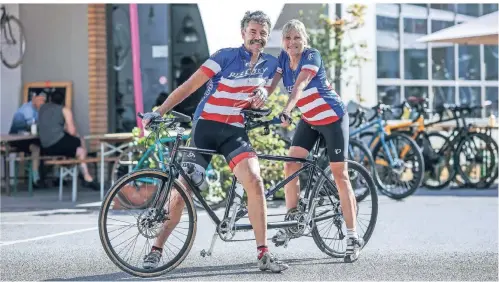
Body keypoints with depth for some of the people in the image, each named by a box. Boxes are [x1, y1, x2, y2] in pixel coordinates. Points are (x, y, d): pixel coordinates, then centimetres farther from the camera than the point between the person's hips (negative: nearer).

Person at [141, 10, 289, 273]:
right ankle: (156, 249, 12)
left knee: (254, 182, -21)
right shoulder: (226, 56, -9)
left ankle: (263, 254, -17)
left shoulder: (270, 64, 5)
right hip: (206, 126, -3)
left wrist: (261, 97, -5)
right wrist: (159, 112, -17)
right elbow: (189, 86, -10)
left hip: (235, 131, 3)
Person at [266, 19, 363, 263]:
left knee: (339, 175, -6)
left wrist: (286, 111, -49)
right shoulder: (283, 58, -4)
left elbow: (299, 85, -36)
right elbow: (270, 85, -12)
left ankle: (353, 238, -3)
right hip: (309, 120, 6)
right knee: (290, 166, -6)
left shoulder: (312, 56, -22)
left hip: (332, 118, -6)